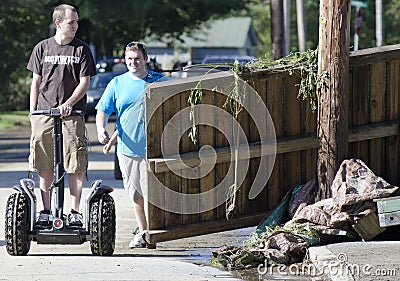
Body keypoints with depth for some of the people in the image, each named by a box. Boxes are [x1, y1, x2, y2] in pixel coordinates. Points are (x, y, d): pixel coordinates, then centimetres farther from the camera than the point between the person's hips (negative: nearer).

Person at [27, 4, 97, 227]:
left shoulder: (82, 49, 5)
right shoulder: (42, 48, 9)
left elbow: (84, 83, 0)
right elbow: (36, 83, 13)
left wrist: (69, 103, -15)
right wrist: (33, 114, 6)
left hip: (72, 114, -1)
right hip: (44, 114, 1)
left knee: (75, 167, -5)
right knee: (45, 167, 3)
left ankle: (75, 213, 2)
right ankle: (46, 212, 10)